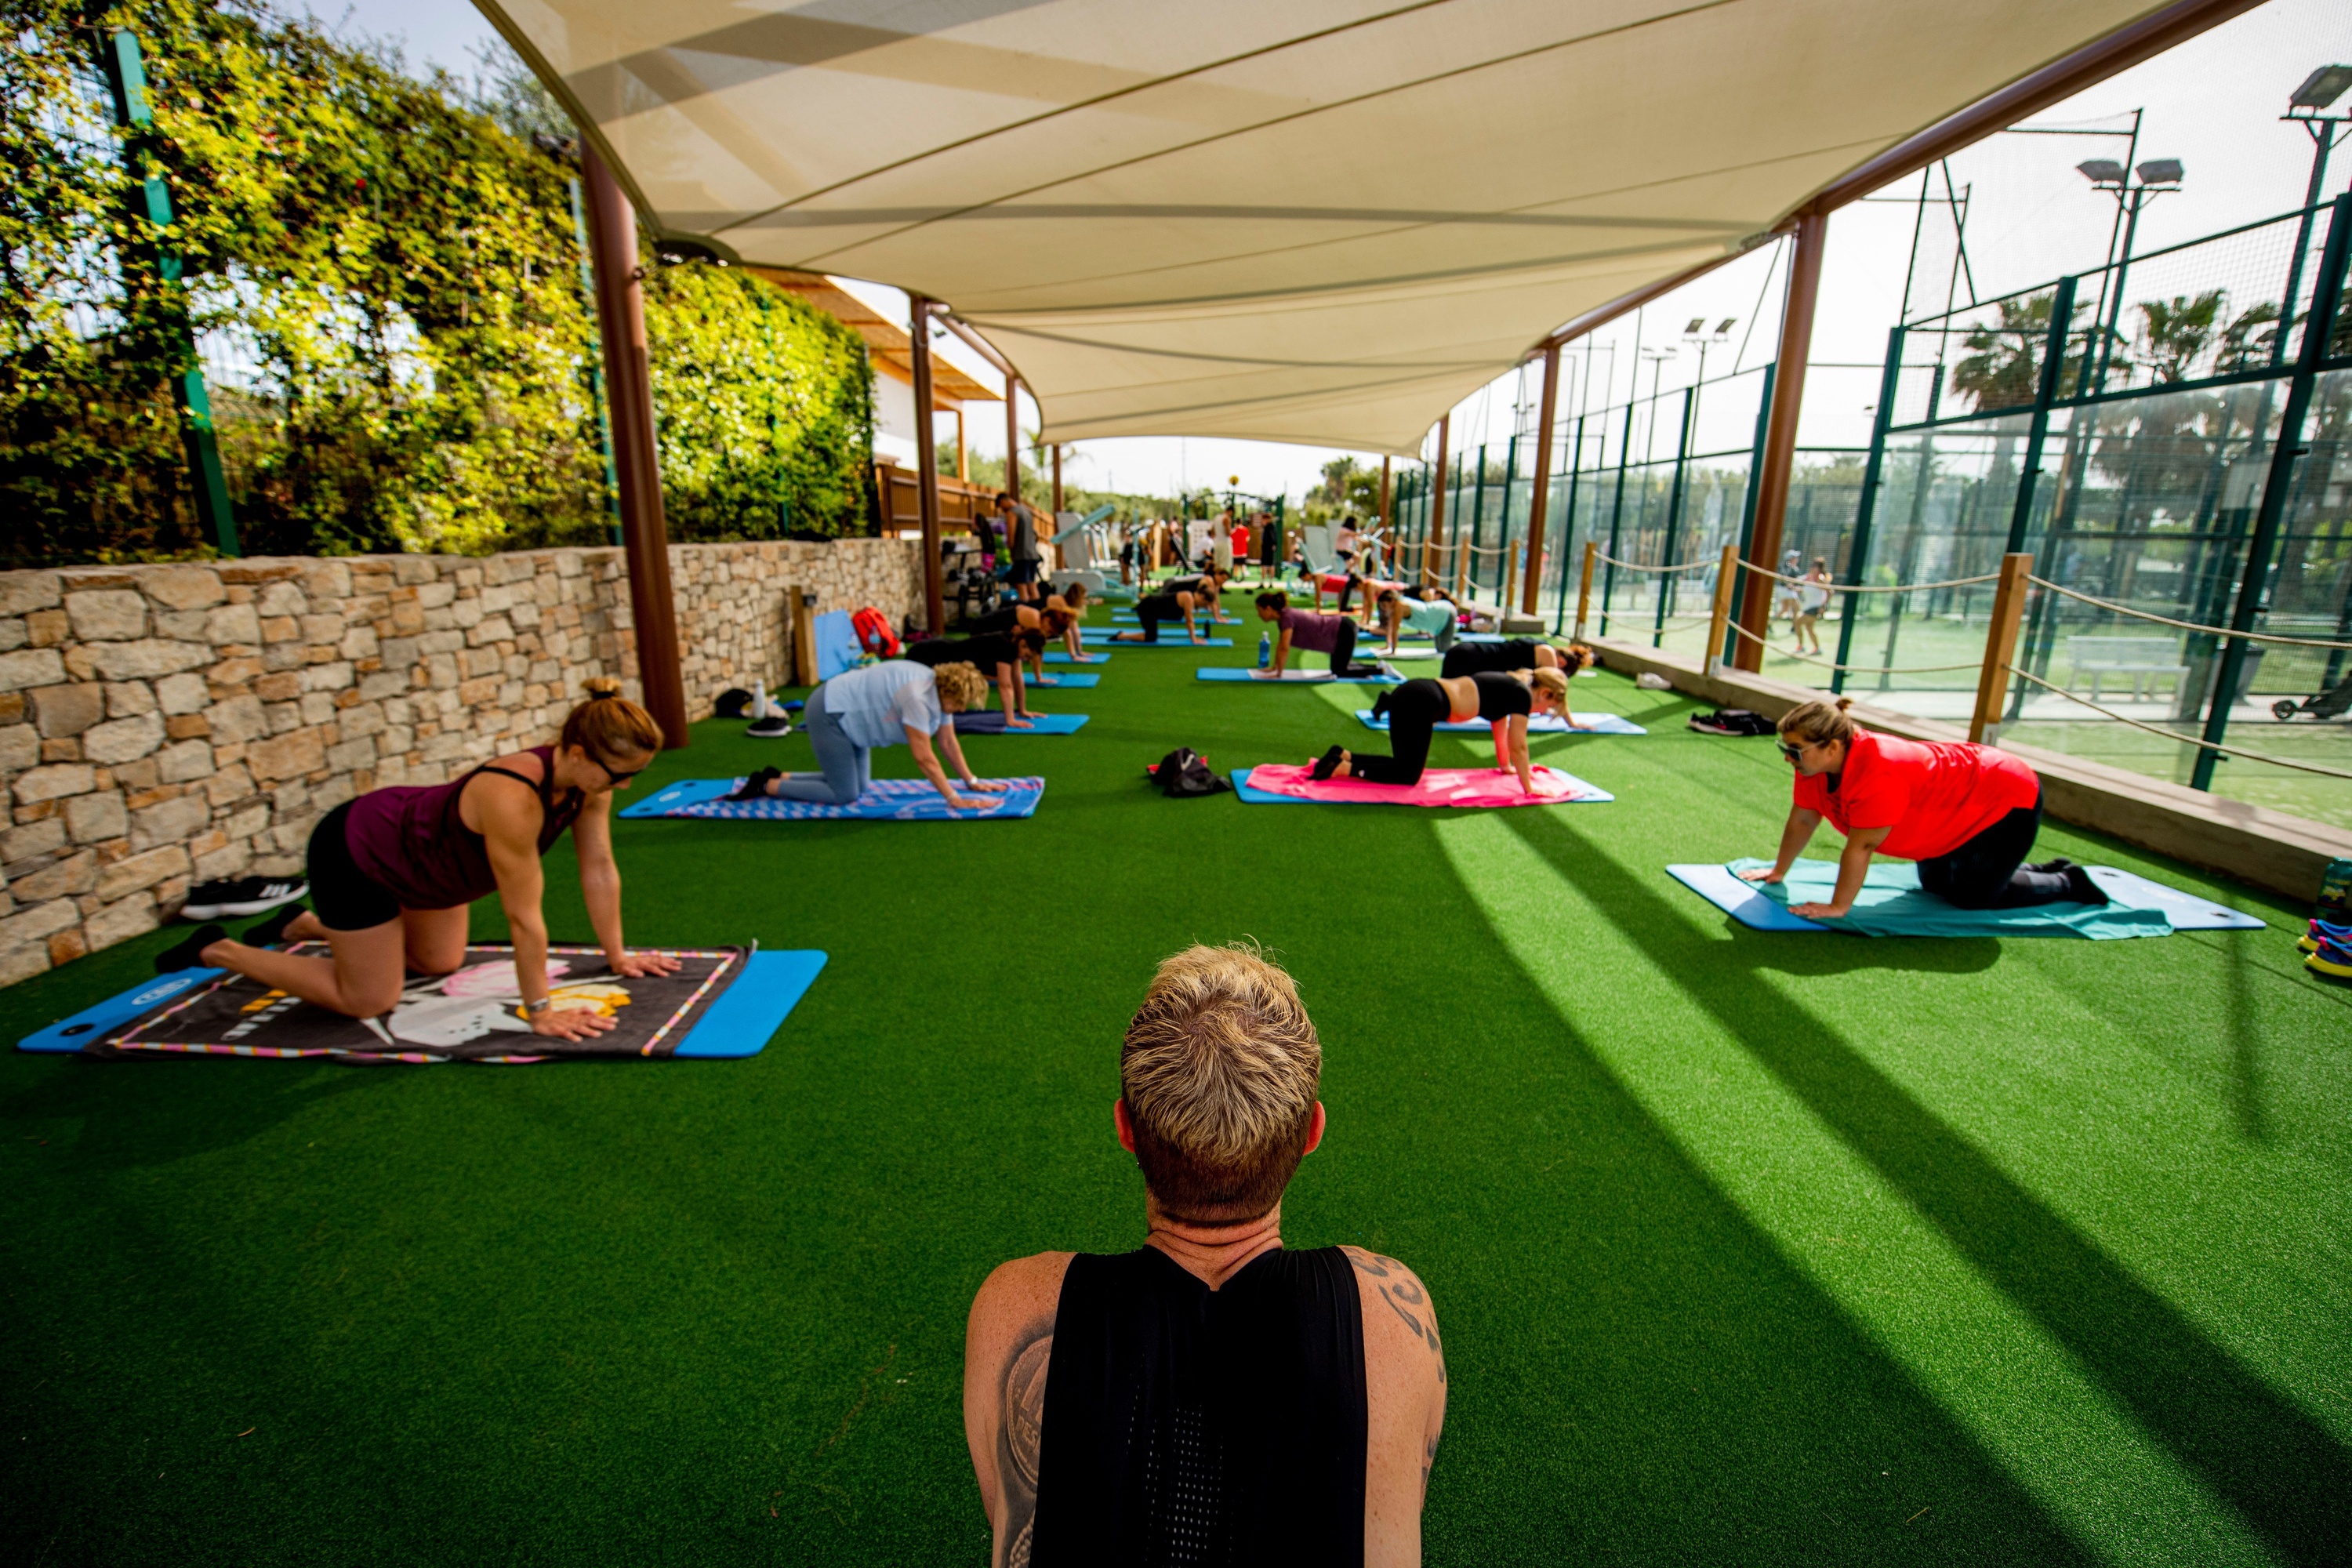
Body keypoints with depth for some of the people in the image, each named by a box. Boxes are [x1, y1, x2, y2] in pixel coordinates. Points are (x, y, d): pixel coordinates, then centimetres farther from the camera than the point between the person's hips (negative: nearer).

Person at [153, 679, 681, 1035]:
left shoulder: (587, 779, -20)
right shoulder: (514, 798, -42)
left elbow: (600, 870, -9)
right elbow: (525, 916, -35)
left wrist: (617, 955, -2)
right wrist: (540, 1011, -26)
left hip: (418, 838, 8)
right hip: (356, 855, -8)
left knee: (440, 965, 23)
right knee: (369, 1001, 3)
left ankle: (301, 924, 40)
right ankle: (216, 951, 20)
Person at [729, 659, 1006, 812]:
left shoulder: (940, 693, -3)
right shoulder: (918, 697, -31)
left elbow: (948, 742, 5)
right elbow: (924, 758, -30)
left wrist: (971, 781, 4)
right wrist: (953, 798, -27)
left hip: (850, 716, 10)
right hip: (828, 714, -10)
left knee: (859, 786, 9)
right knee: (845, 795, -7)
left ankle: (779, 776, 18)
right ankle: (766, 786, 4)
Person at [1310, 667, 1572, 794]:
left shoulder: (1507, 688, 23)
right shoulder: (1522, 694, -1)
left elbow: (1500, 727, 37)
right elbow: (1518, 746, 2)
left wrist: (1506, 766, 48)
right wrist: (1529, 788, 11)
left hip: (1412, 694, 9)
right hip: (1422, 703, -9)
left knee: (1406, 767, 17)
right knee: (1408, 776, -1)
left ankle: (1343, 756, 7)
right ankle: (1342, 767, -11)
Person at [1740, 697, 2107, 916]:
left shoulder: (1878, 772, -42)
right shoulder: (1815, 763, -17)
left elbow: (1861, 846, -38)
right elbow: (1802, 820, -5)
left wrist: (1838, 907, -32)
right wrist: (1778, 872, 1)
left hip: (2007, 799, -8)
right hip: (1960, 807, 8)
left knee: (1975, 898, -5)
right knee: (1936, 886, 18)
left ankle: (2069, 883, 21)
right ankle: (2048, 869, 37)